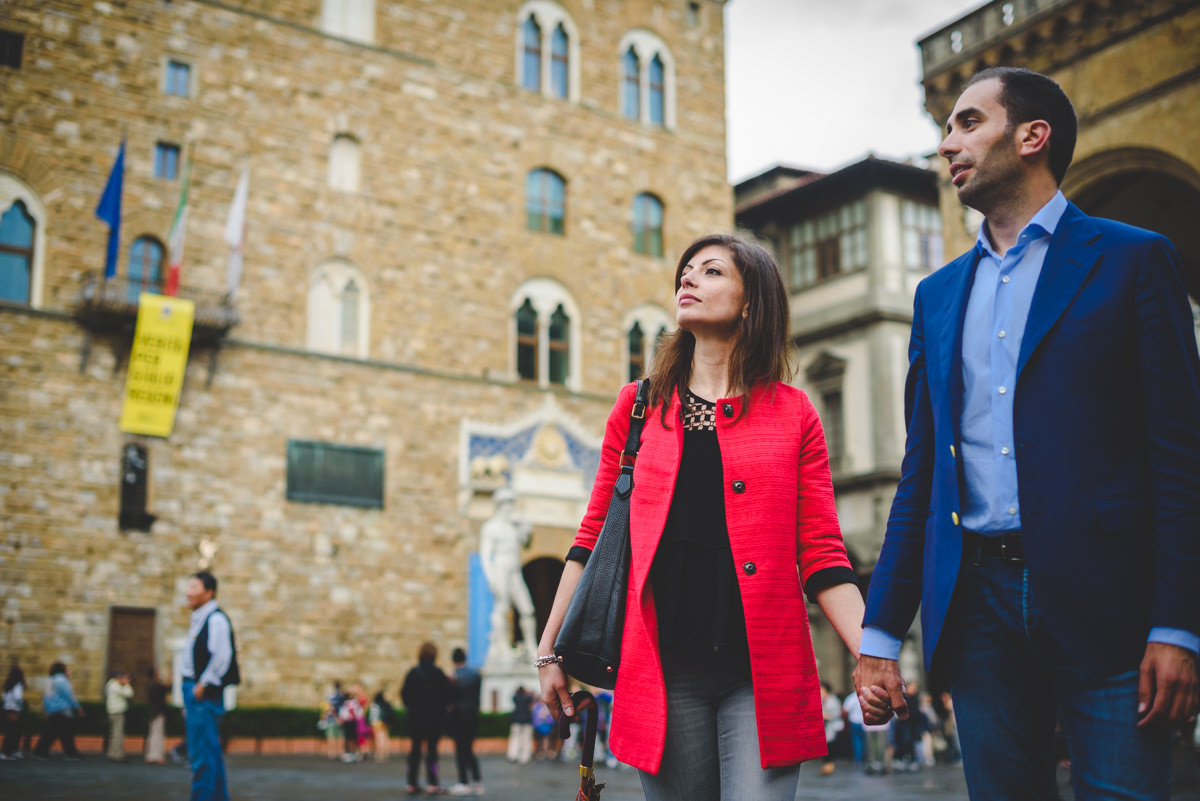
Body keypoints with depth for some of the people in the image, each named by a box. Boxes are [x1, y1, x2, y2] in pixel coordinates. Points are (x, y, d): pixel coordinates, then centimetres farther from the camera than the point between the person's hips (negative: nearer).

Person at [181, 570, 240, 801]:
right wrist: (189, 690, 18)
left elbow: (221, 656, -21)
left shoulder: (216, 619, -12)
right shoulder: (197, 620, 18)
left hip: (205, 694, -10)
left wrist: (203, 685, -20)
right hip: (194, 690, 10)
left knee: (202, 756, -9)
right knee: (212, 753, 14)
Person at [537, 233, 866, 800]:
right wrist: (550, 649, 11)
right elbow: (594, 539, 13)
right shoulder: (638, 407, 12)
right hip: (663, 666, 2)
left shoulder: (792, 413, 7)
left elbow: (821, 557, 3)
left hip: (763, 670, -1)